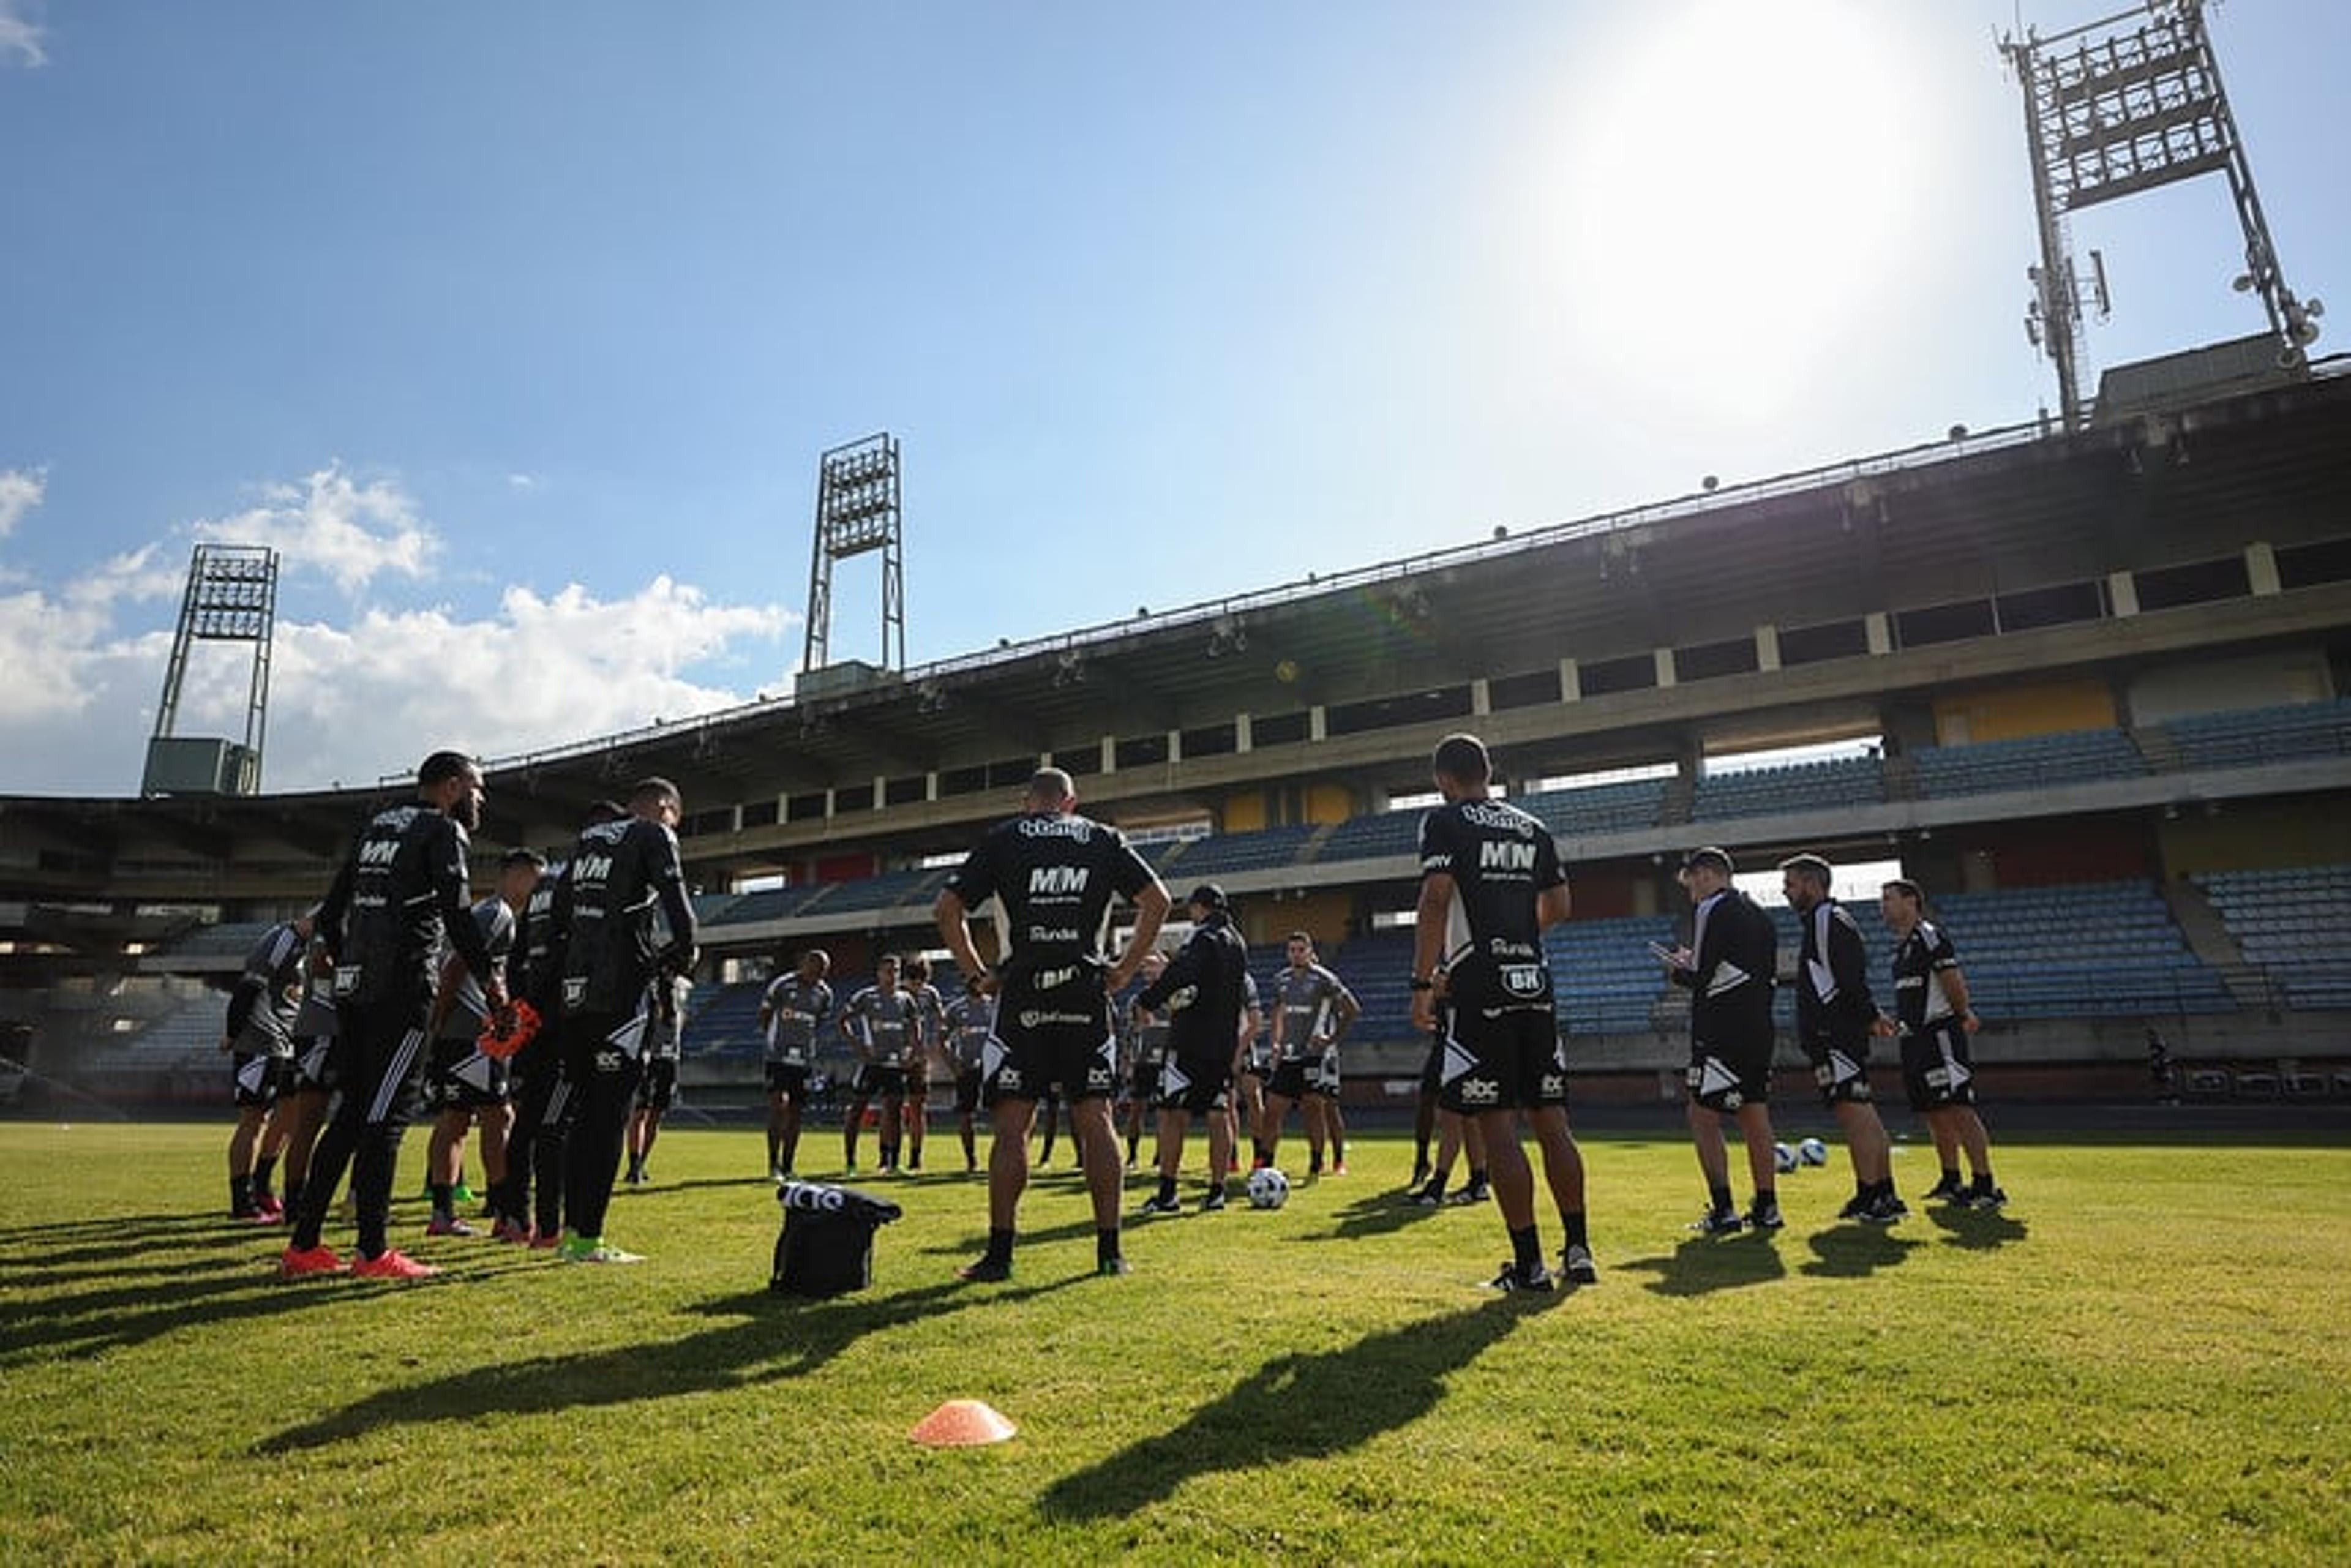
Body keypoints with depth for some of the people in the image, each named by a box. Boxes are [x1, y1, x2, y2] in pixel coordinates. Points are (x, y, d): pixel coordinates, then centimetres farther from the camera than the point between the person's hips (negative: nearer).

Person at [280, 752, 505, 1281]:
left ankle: (303, 1246, 16)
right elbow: (456, 912, -14)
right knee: (384, 1119, -6)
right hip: (402, 989, -8)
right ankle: (373, 1253, -2)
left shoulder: (377, 826, 20)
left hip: (353, 987, 8)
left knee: (351, 1114, 13)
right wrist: (490, 976, -5)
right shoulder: (441, 830, -4)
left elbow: (329, 913, 22)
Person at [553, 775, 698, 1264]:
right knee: (609, 1115, -4)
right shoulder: (654, 836, -3)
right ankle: (588, 1239, -2)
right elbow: (677, 907, -14)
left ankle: (572, 1231, 18)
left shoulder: (588, 840, 20)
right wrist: (681, 955, 1)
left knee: (585, 1112, 13)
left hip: (575, 987, 8)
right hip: (621, 992, -8)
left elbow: (559, 911, 19)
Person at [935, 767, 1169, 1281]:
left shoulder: (1002, 840, 8)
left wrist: (979, 974, 9)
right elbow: (1157, 901, 7)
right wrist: (1125, 969, 10)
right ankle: (1109, 1250, 11)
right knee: (1095, 1122, 7)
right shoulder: (1103, 839, 12)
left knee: (1011, 1128, 3)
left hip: (1022, 997, -1)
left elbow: (947, 910, 4)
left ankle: (999, 1252, 6)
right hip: (1086, 997, 2)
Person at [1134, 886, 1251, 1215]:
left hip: (1192, 1042, -8)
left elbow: (1180, 975, -23)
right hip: (1225, 1043, 8)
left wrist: (1146, 999, -19)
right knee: (1218, 1115, 9)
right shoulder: (1238, 942, 16)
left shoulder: (1204, 936, -9)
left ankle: (1167, 1194, -6)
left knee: (1172, 1113, -5)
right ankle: (1217, 1192, 9)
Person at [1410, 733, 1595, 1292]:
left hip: (1480, 986, -6)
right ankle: (1578, 1250, 17)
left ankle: (1529, 1264, 3)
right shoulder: (1532, 828, 15)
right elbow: (1558, 906, 17)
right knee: (1551, 1119, 11)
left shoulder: (1445, 822, -3)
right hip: (1535, 980, 6)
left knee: (1498, 1126, -1)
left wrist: (1422, 983, -11)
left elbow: (1436, 900, -13)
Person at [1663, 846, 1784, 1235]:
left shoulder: (1712, 909, -9)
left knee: (1703, 1117, -3)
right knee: (1755, 1118, 12)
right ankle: (1766, 1208, 16)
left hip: (1722, 1033, -9)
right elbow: (1766, 972, 19)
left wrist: (1678, 971, 6)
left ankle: (1723, 1211, -6)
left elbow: (1704, 978, -16)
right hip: (1759, 1029, 9)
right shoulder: (1759, 915, 17)